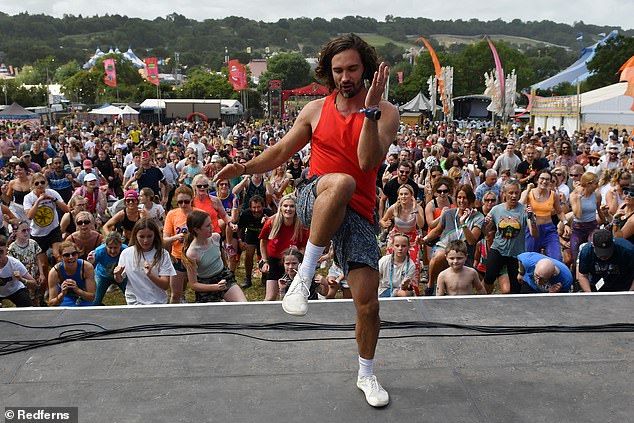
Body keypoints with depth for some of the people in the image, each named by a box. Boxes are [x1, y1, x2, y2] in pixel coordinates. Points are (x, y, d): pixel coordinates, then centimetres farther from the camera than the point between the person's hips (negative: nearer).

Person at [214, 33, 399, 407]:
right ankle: (305, 274, -27)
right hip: (314, 201, 0)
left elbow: (369, 161, -15)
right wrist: (245, 168, 3)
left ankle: (367, 375, 25)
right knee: (342, 182, -39)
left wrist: (370, 110, -22)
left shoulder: (386, 113, 2)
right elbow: (282, 151, 15)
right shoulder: (316, 110, 9)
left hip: (357, 214, 1)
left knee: (368, 301, -2)